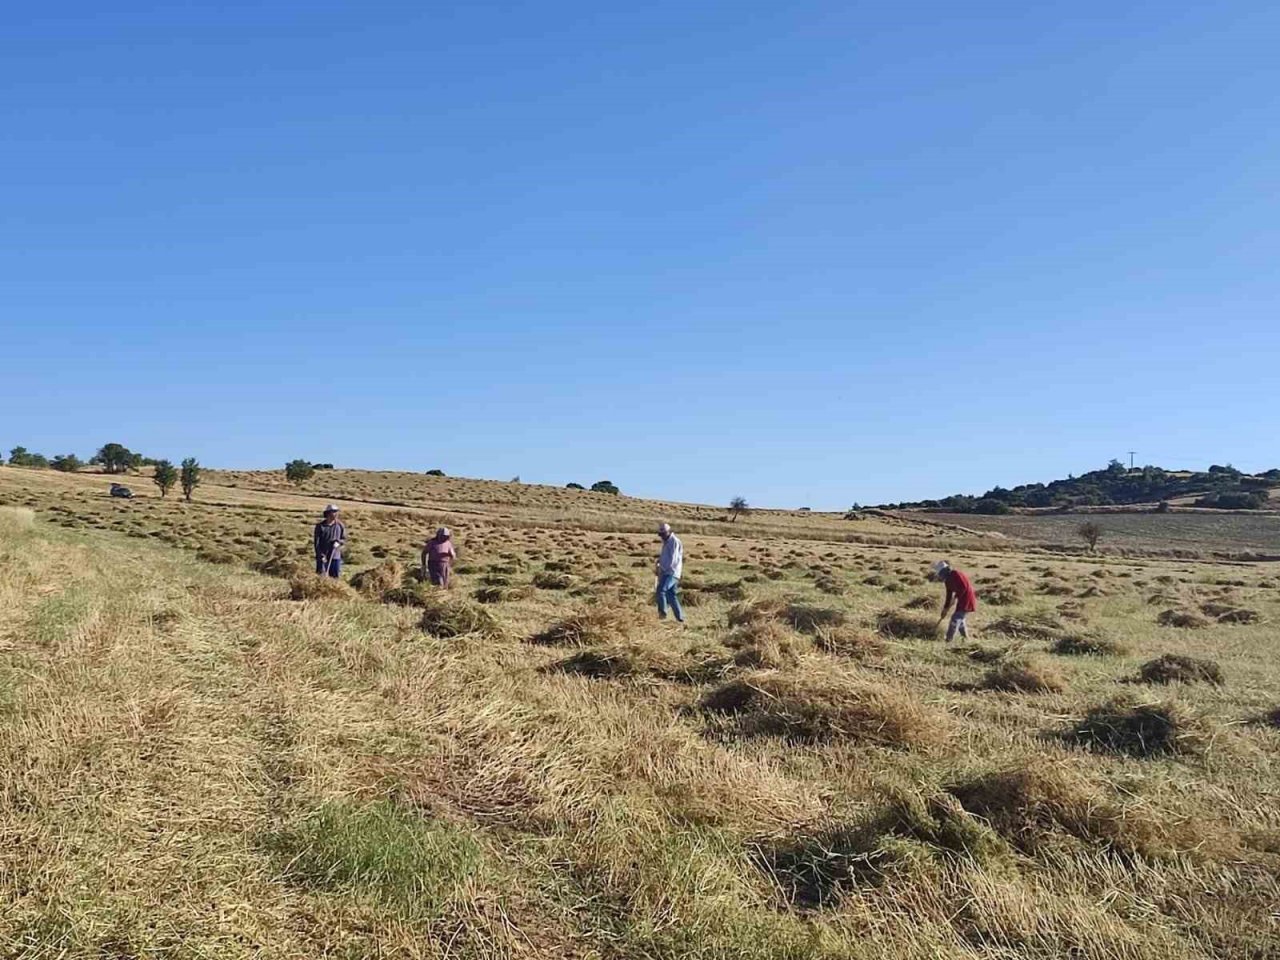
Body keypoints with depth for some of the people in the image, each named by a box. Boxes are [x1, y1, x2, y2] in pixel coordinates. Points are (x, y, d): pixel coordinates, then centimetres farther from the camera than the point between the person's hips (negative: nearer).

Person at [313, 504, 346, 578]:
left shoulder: (340, 525, 2)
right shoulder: (320, 526, -5)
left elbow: (344, 540, 9)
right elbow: (317, 542, -5)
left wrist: (338, 542, -14)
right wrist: (321, 555, -14)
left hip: (335, 556, 2)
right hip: (322, 557, -2)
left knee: (335, 576, 6)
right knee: (321, 577, 1)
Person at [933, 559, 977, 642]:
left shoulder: (955, 574, -17)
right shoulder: (948, 580, 11)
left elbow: (964, 586, -24)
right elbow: (948, 596, 18)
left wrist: (955, 597, -16)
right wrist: (945, 609, 19)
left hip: (967, 600, -10)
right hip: (962, 600, 10)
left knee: (955, 619, -10)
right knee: (959, 619, 19)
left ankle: (949, 640, -9)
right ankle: (966, 638, 30)